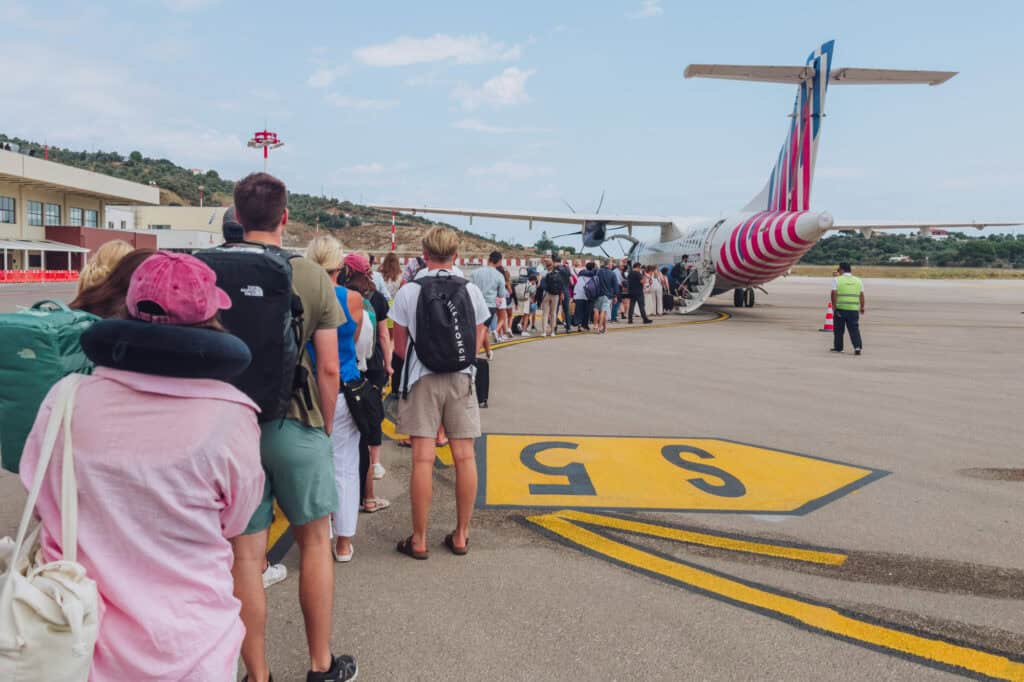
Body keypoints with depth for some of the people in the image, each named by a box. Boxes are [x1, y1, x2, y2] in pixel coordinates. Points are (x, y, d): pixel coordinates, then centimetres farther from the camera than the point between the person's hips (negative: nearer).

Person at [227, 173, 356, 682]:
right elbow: (328, 368, -6)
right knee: (314, 541, 15)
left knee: (246, 554, 9)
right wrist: (325, 428, 8)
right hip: (296, 424, -1)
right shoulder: (311, 277, -6)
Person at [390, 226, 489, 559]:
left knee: (423, 459, 0)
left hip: (422, 379, -2)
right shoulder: (472, 291, 0)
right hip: (461, 379, 2)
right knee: (464, 456, 7)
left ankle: (419, 539, 8)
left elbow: (399, 346, 1)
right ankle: (461, 535, 16)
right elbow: (477, 343, 6)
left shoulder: (408, 292, -5)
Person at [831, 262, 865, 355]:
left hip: (840, 308, -2)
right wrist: (862, 307, 15)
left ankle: (838, 347, 18)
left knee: (838, 329, 10)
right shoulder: (858, 280, 9)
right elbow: (862, 295, 9)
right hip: (854, 309, 2)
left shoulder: (837, 280, -1)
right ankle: (857, 346, -11)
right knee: (854, 329, 3)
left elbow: (834, 294, -10)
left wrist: (834, 305, -6)